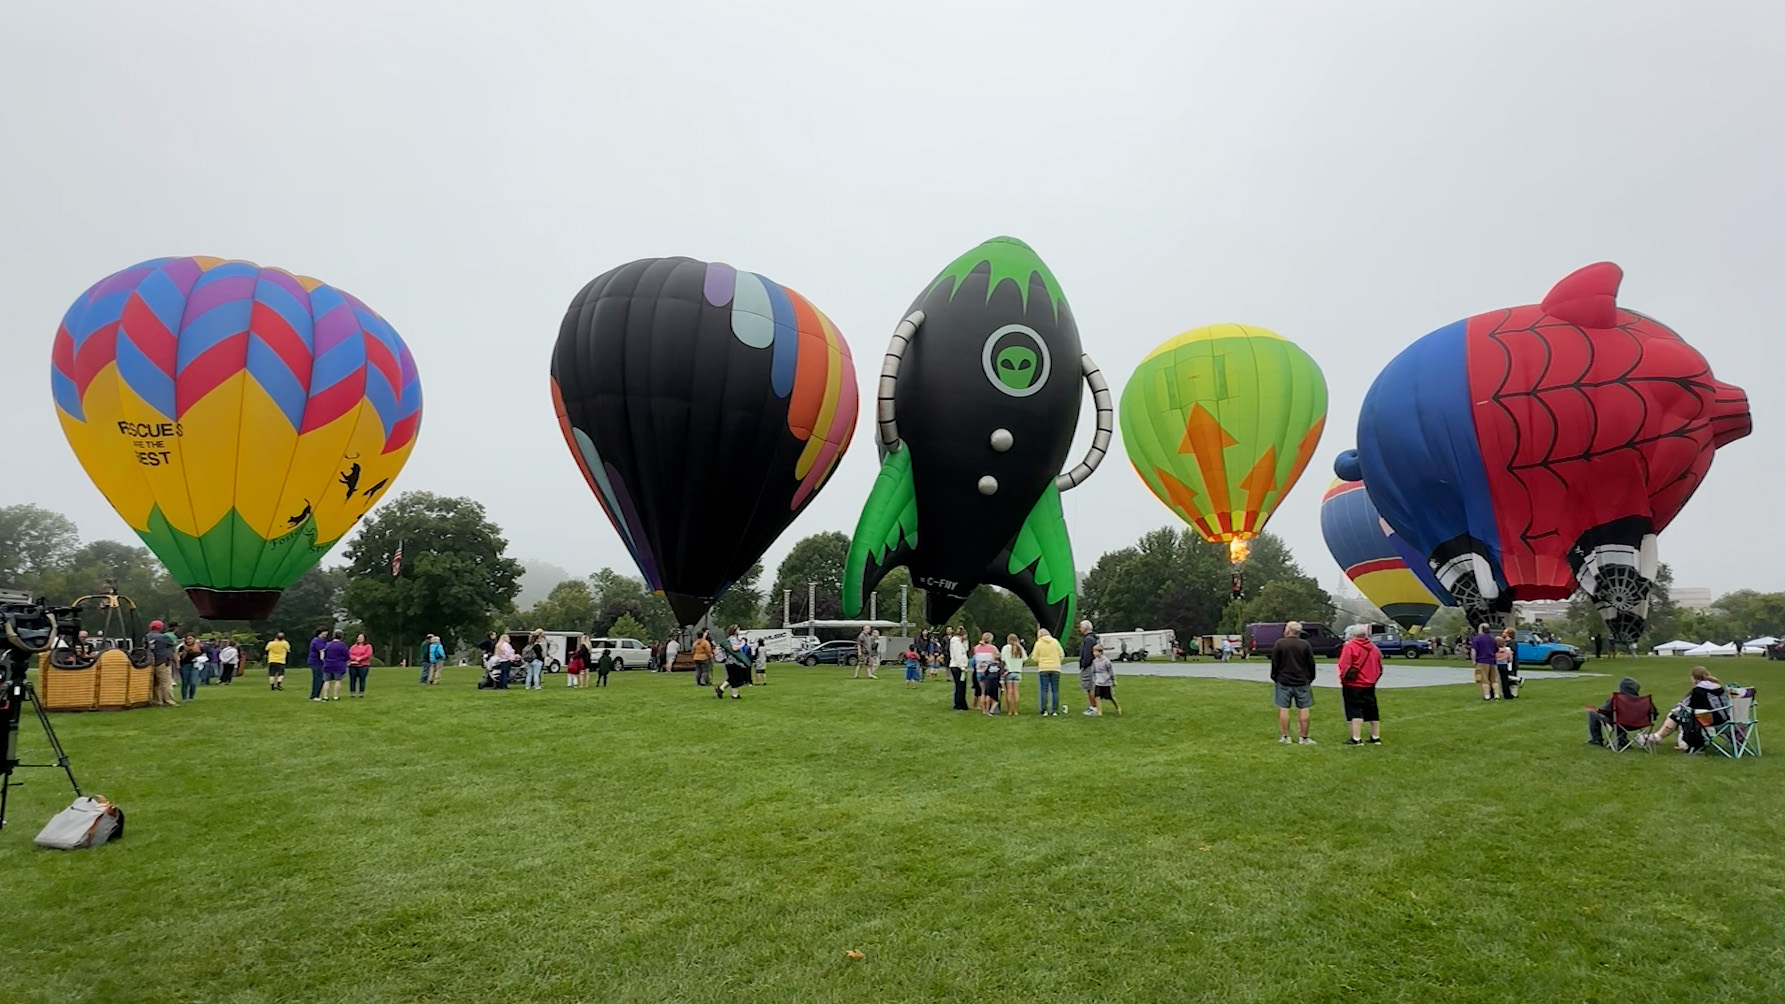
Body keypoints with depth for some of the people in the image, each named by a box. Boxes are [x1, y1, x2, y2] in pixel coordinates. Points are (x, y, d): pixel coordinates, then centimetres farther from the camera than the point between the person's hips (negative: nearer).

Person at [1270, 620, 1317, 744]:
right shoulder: (1305, 644, -1)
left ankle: (1285, 736, 7)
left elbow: (1274, 663, -2)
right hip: (1302, 682, 1)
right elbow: (1311, 664, 4)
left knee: (1283, 709, 5)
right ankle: (1304, 738, 6)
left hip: (1283, 681, -1)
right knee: (1304, 709, 5)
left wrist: (1274, 678, 10)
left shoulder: (1279, 643, -5)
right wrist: (1310, 679, 15)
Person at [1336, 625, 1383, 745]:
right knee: (1372, 712, 13)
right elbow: (1379, 668, 15)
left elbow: (1344, 666, -15)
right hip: (1369, 685, 6)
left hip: (1352, 685, -6)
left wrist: (1342, 680, -3)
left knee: (1355, 711, -6)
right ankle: (1376, 738, 20)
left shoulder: (1349, 646, -11)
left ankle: (1356, 739, -9)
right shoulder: (1374, 648, 10)